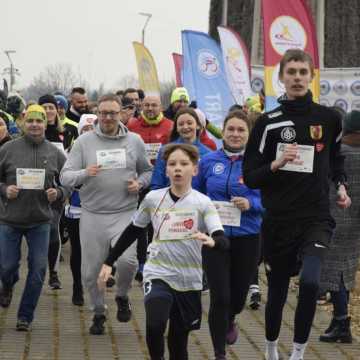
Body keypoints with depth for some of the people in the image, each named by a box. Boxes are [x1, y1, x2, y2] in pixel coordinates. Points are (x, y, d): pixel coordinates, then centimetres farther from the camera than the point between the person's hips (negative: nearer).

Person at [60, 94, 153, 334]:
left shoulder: (134, 141, 6)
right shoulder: (84, 141, 2)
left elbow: (147, 170, 19)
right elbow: (65, 176, -3)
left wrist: (139, 183, -2)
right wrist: (85, 173, -23)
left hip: (125, 213, 0)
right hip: (92, 215, 1)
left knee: (127, 260, -21)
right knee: (90, 271, 4)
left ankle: (122, 296, 10)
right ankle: (99, 312, 29)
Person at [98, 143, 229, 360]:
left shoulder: (202, 203, -6)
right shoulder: (153, 199, 0)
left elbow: (223, 241, -17)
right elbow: (132, 231, 13)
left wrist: (211, 241, -40)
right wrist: (109, 262, 12)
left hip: (189, 281, 0)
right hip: (158, 274, 0)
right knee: (155, 325, -27)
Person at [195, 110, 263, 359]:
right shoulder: (209, 161, 1)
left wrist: (251, 204, -19)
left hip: (247, 238, 0)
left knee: (239, 294, 14)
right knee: (220, 297, -8)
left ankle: (230, 321, 51)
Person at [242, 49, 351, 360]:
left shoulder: (328, 119, 3)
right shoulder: (268, 123, -1)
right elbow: (250, 177, 0)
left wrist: (341, 185, 7)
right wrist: (276, 164, -18)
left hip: (317, 219, 0)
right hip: (278, 220, 0)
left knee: (310, 282, -24)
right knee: (277, 292, 11)